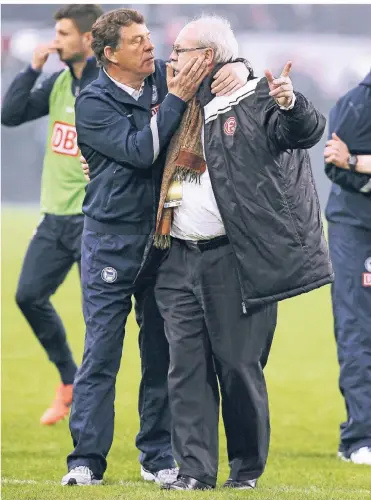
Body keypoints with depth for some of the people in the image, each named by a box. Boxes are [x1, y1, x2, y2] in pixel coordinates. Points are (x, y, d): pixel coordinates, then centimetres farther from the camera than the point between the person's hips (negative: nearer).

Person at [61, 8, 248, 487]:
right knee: (102, 352, -5)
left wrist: (233, 74, -10)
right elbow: (139, 150, -19)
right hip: (111, 241, -4)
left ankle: (159, 456, 15)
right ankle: (87, 459, -1)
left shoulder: (164, 77, 5)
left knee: (162, 351, 7)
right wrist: (177, 97, -21)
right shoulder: (93, 102, -7)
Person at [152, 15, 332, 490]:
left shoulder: (254, 100, -4)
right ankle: (194, 469, 4)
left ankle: (247, 468, 13)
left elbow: (307, 131, -19)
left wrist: (292, 105, -38)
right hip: (181, 260, 6)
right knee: (187, 366, 2)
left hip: (235, 260, -6)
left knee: (239, 365, 1)